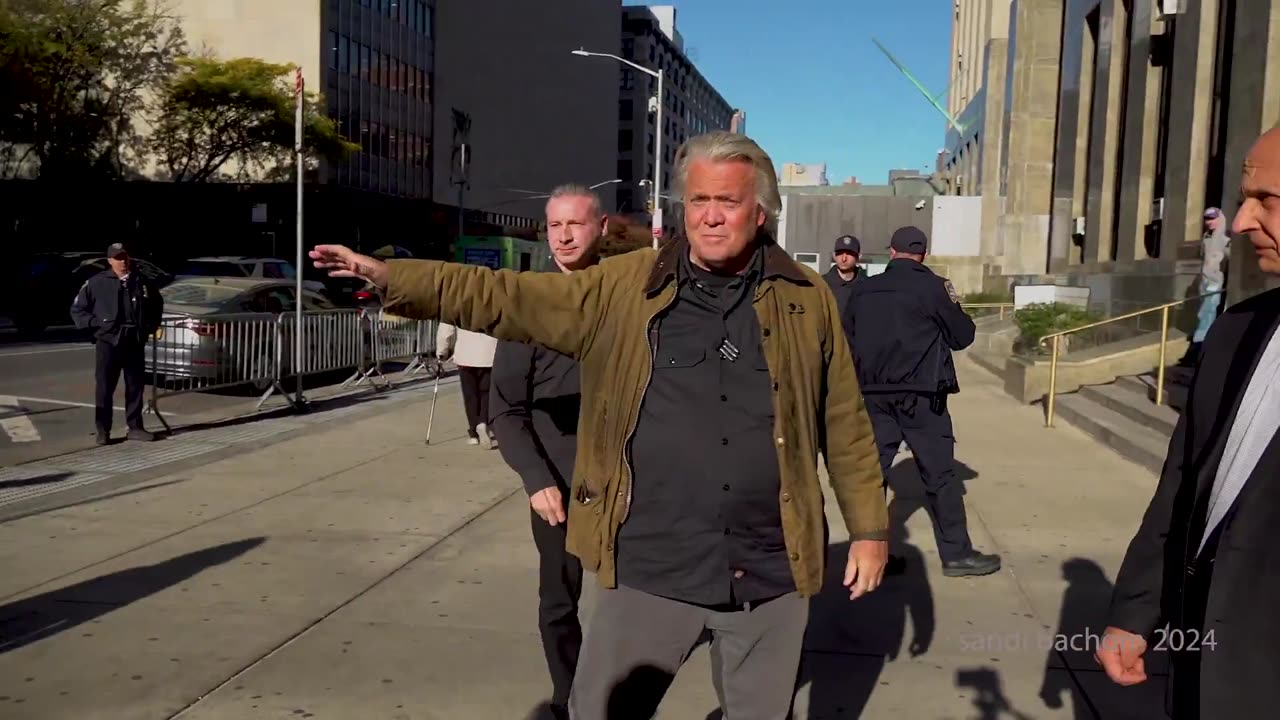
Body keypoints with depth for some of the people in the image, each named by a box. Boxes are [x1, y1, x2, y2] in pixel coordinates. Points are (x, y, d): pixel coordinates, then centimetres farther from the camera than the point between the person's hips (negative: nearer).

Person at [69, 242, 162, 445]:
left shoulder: (143, 282, 6)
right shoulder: (97, 283, -3)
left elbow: (157, 304, 24)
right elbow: (77, 309, 3)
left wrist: (152, 324, 13)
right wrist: (95, 323, -7)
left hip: (135, 342, 3)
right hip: (108, 341, -3)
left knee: (135, 386, 9)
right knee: (104, 388, 0)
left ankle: (135, 427, 18)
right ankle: (103, 431, 6)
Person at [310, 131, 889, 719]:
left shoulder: (807, 300, 1)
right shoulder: (623, 287, -2)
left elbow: (845, 427, 5)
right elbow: (505, 297, -4)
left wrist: (870, 528, 6)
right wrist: (389, 276, -11)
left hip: (769, 572, 1)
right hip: (651, 567, 0)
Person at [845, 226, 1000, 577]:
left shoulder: (863, 289, 7)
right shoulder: (932, 286, -5)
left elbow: (848, 339, 11)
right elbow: (963, 336, 1)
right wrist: (953, 306, 17)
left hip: (874, 392, 4)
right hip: (920, 393, -4)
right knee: (939, 474, 3)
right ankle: (956, 553, 8)